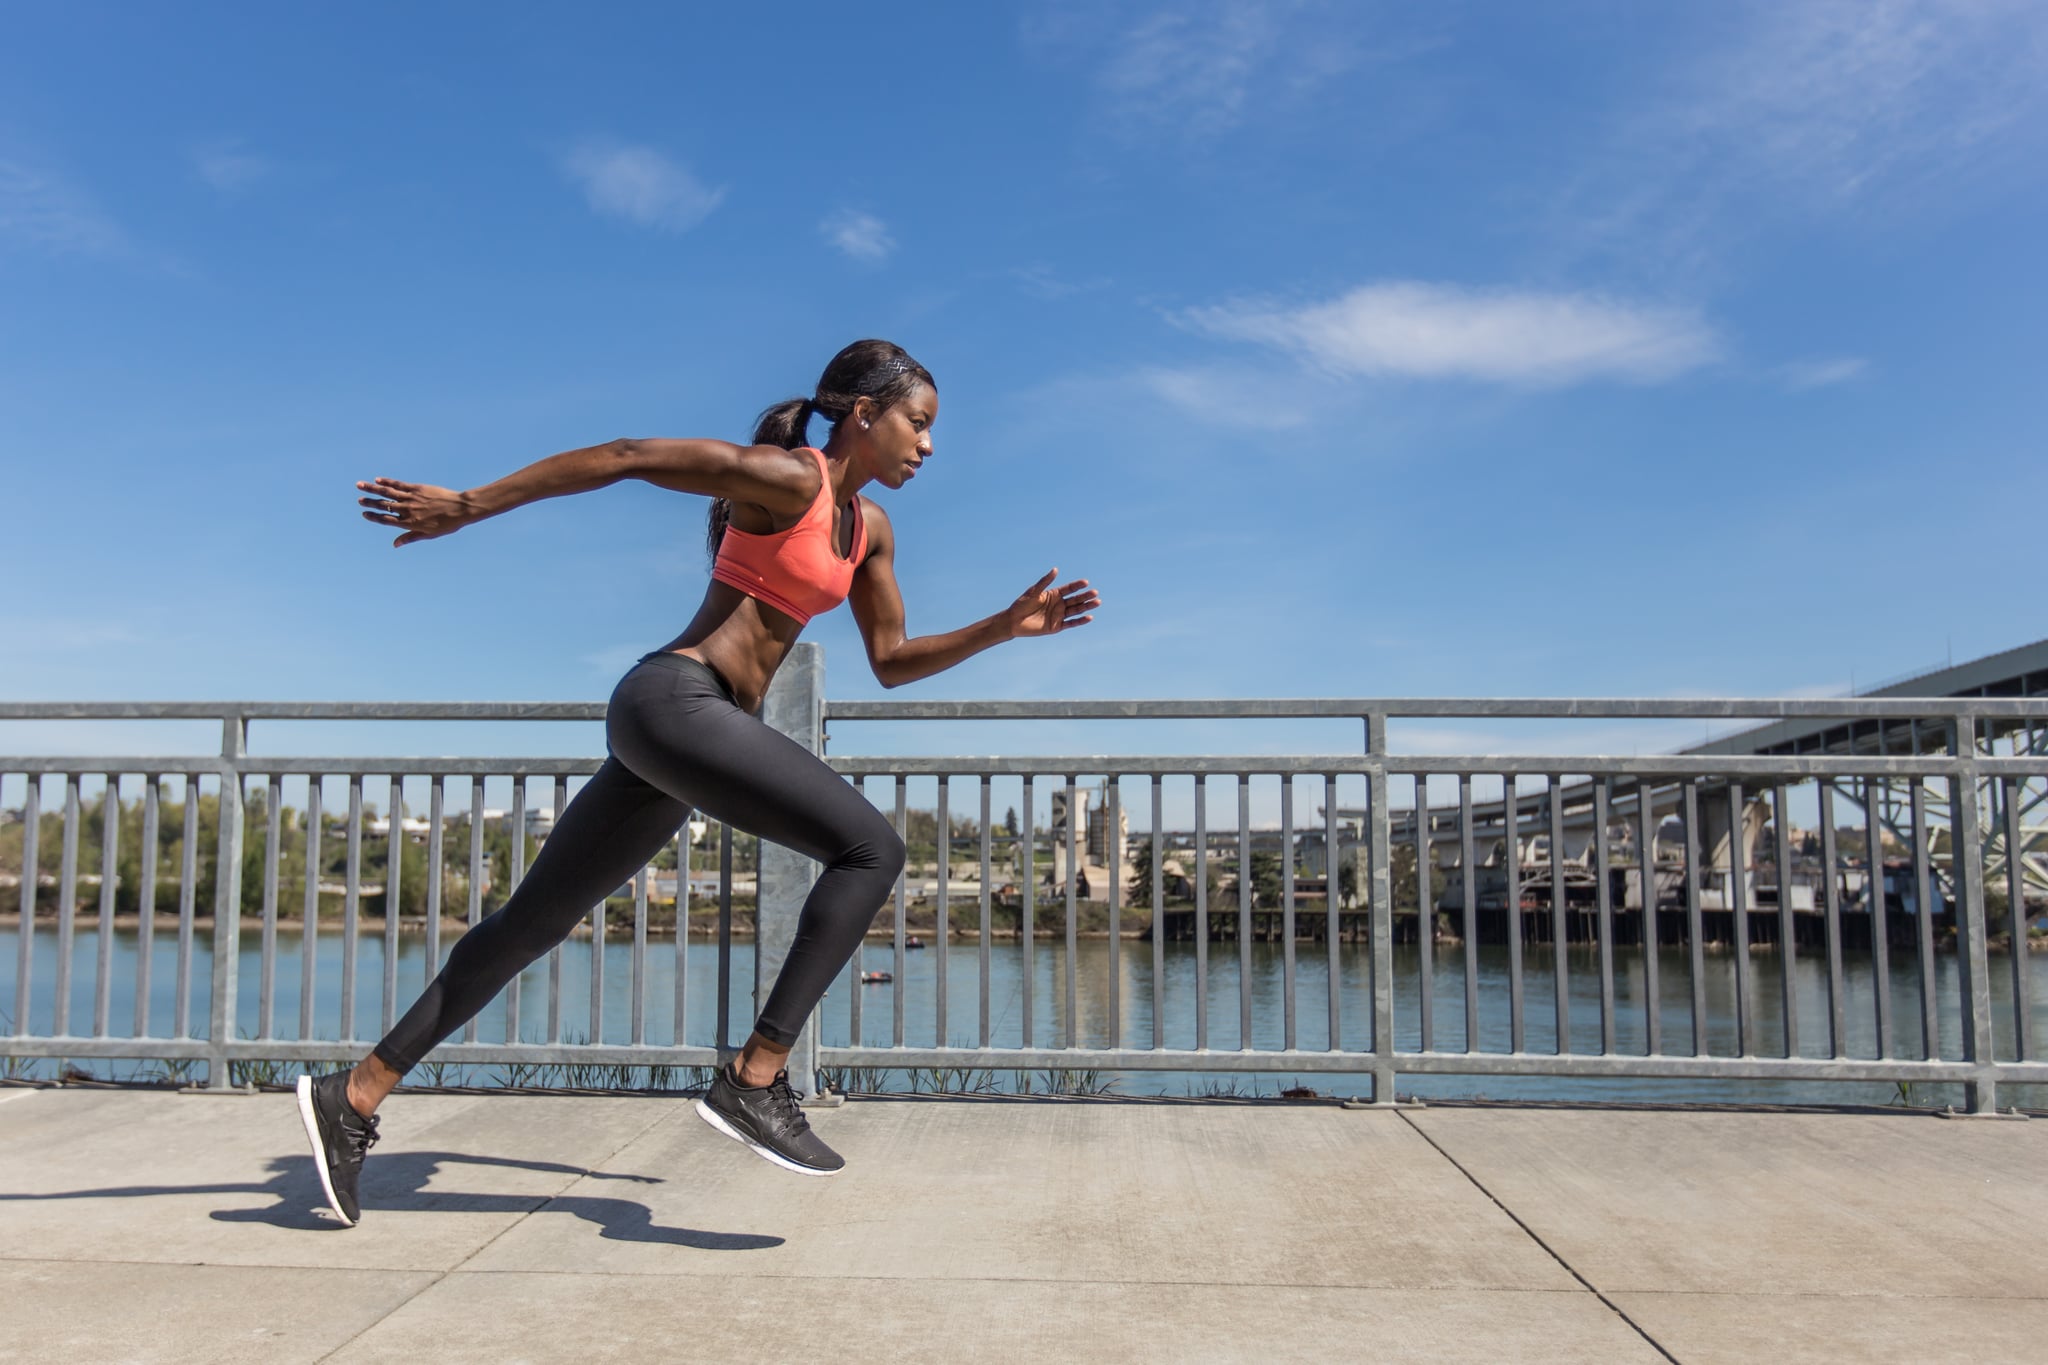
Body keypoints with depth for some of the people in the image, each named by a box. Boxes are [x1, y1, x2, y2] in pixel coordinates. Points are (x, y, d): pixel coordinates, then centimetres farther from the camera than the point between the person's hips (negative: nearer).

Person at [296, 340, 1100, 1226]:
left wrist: (1008, 626, 11)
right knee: (871, 848, -16)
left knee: (535, 923, 12)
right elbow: (623, 457, -7)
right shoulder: (784, 476, -7)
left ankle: (355, 1097, 21)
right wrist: (466, 506, -7)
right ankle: (755, 1080, -16)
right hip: (673, 700, -10)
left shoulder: (869, 526, 18)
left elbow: (892, 663, 21)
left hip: (690, 725, 10)